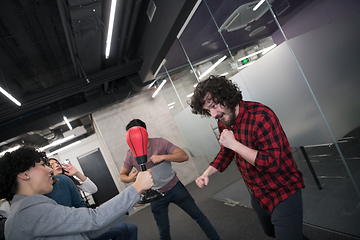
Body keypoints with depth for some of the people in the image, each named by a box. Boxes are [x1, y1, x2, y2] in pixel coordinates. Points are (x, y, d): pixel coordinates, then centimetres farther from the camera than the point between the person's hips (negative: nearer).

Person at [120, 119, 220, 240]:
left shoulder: (160, 142, -12)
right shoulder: (130, 155, -8)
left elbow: (184, 156, -16)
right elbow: (122, 175, 6)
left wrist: (162, 157, -29)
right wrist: (129, 178, -18)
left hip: (175, 187, -1)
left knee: (198, 215, 10)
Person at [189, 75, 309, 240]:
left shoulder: (261, 116, -29)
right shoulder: (223, 123, -4)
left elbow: (272, 163, -32)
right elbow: (226, 152, 11)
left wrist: (234, 144, -30)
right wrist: (207, 173, -3)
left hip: (283, 193, -8)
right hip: (258, 195, 8)